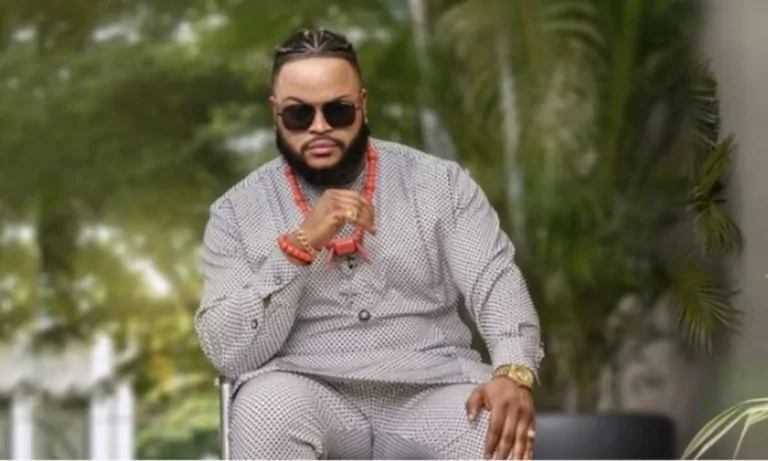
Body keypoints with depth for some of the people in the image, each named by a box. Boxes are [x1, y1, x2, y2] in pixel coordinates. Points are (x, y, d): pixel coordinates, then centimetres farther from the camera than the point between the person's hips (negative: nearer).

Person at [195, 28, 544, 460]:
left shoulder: (440, 182, 8)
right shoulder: (238, 211, 4)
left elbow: (496, 283, -2)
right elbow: (229, 351, -6)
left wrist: (513, 372, -24)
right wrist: (300, 245, -17)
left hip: (430, 393, 1)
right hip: (305, 396, -1)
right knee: (270, 406, -35)